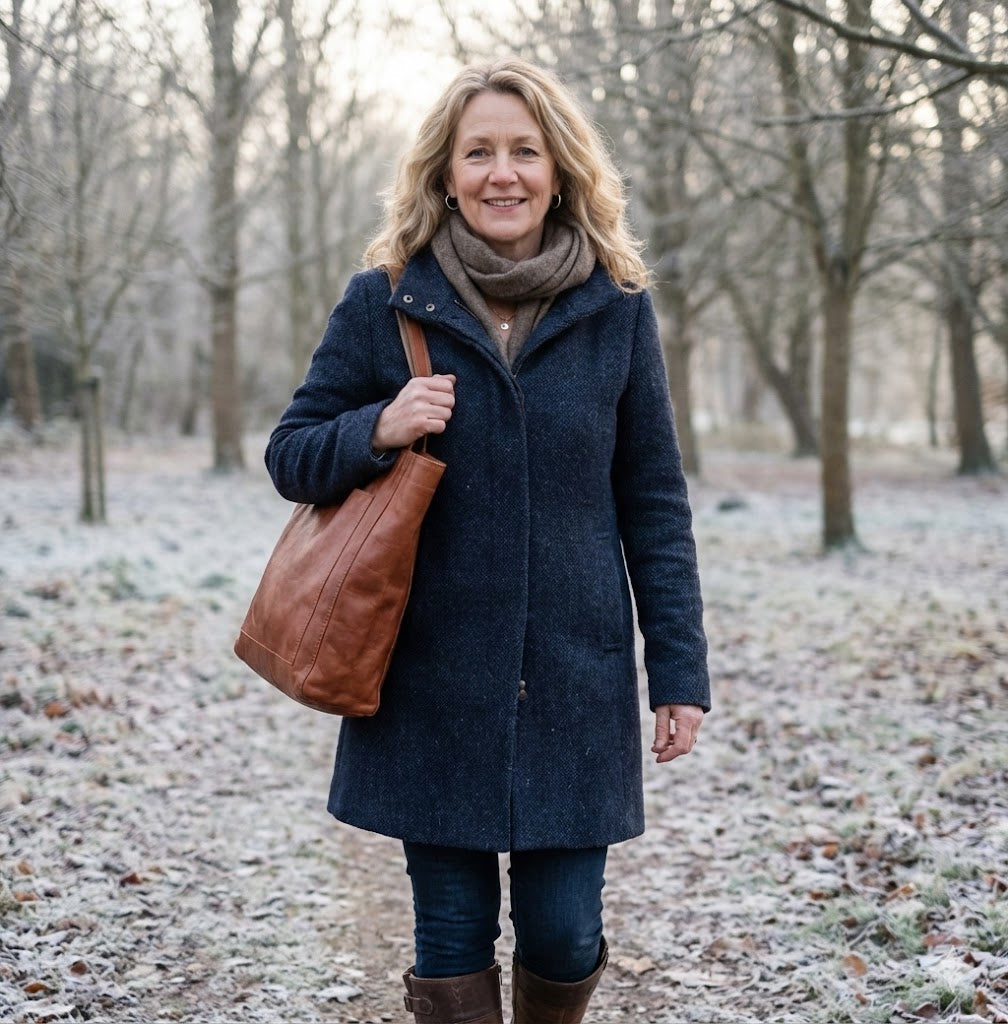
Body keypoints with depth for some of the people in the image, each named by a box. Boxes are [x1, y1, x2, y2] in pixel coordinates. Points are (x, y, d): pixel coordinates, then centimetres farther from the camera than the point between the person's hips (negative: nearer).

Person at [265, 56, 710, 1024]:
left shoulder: (617, 309, 2)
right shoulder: (382, 303, 0)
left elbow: (653, 502, 5)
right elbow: (290, 456, 6)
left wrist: (679, 669, 0)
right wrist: (377, 432, -15)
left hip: (575, 680, 1)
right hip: (430, 682, 0)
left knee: (564, 934, 5)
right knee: (453, 941, 7)